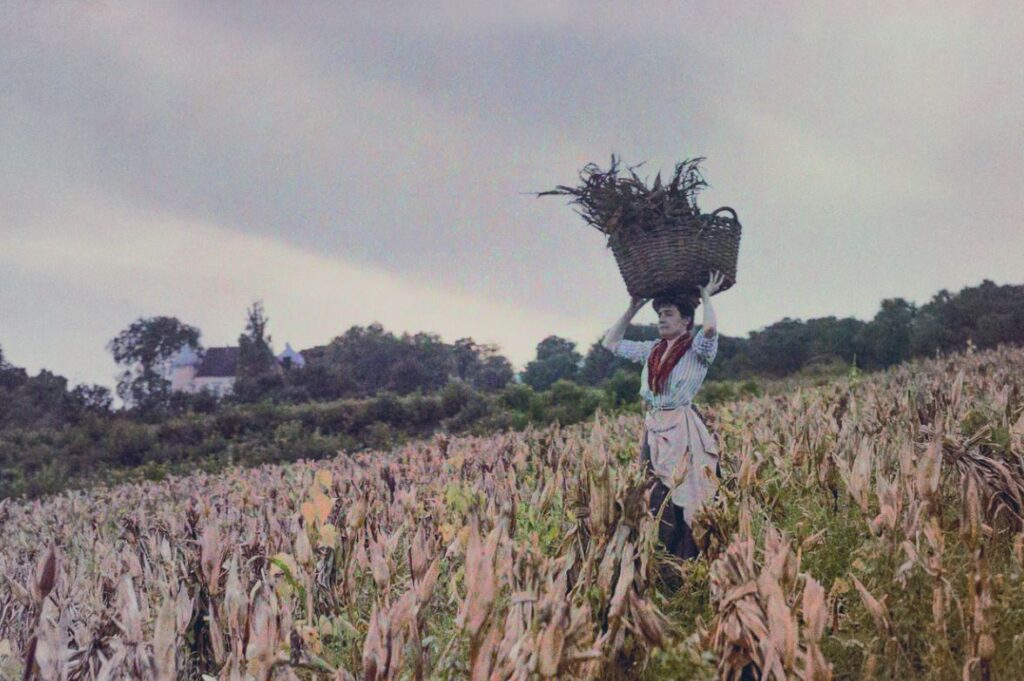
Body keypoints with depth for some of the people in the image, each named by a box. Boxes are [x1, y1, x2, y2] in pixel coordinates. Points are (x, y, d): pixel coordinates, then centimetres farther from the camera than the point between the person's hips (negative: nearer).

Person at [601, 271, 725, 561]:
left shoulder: (697, 350, -2)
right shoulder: (651, 350, 16)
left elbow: (710, 327, -25)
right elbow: (610, 342, 24)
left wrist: (706, 296, -6)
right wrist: (632, 309, 18)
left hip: (684, 432, -6)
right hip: (653, 431, 6)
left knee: (683, 498, -10)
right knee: (655, 499, 5)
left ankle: (688, 561, -7)